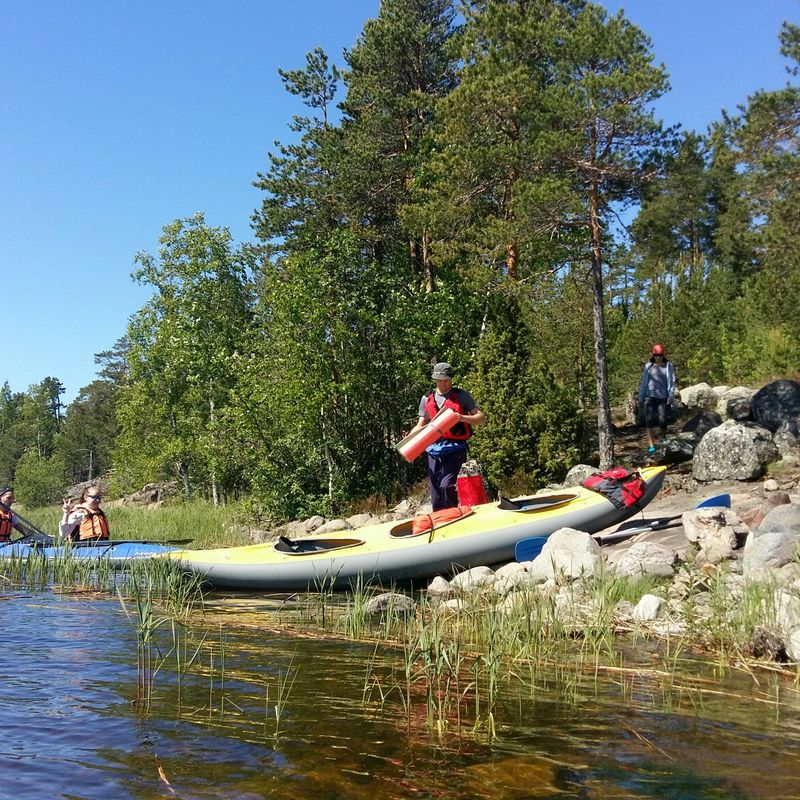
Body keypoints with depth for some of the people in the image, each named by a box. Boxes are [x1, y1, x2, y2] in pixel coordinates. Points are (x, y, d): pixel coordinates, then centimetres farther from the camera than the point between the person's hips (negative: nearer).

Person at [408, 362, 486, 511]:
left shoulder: (461, 396, 4)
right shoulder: (427, 399, 14)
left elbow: (481, 418, 1)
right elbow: (421, 425, 20)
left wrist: (463, 418, -17)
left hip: (455, 448, -4)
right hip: (434, 449, 4)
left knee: (446, 485, -21)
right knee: (435, 492, 4)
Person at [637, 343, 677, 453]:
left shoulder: (668, 366, 7)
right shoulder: (648, 366, 11)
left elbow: (672, 382, 1)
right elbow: (643, 382, 14)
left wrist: (671, 395, -11)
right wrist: (640, 398, 12)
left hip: (662, 397, -1)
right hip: (649, 396, 1)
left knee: (662, 420, -6)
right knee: (649, 420, -8)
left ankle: (664, 438, 27)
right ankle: (652, 446, -7)